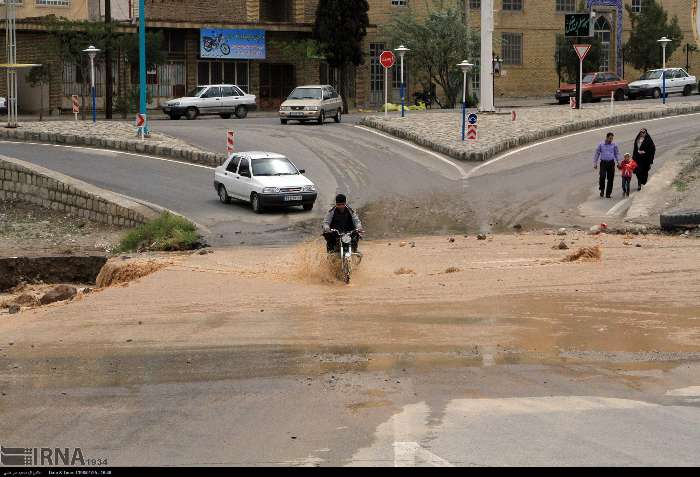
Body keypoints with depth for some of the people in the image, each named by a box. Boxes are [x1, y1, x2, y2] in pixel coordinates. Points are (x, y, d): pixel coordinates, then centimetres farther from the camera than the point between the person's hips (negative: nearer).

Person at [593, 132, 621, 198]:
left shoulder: (614, 145, 8)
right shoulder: (601, 145, 7)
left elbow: (617, 153, 14)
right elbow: (597, 154, 11)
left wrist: (618, 162, 2)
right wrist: (595, 163, 7)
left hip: (611, 163, 1)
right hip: (603, 162, -1)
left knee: (610, 178, 0)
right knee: (602, 176, -17)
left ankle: (608, 193, 9)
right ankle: (602, 190, 5)